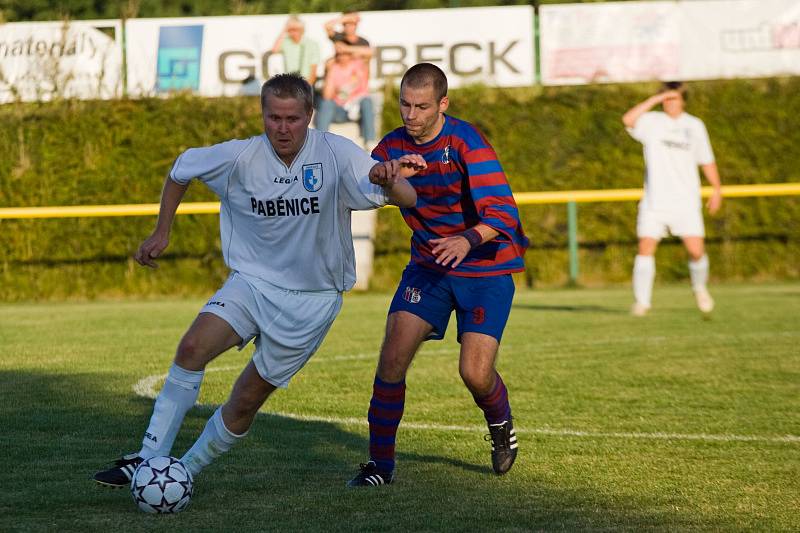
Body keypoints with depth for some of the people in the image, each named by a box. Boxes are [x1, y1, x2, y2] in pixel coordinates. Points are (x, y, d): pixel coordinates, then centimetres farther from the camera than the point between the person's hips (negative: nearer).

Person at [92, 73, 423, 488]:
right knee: (193, 346, -24)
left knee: (245, 402, -1)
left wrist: (389, 180, -43)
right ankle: (149, 459, -18)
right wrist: (161, 232, 10)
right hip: (252, 280, 1)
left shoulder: (336, 154, -15)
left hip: (312, 300, -1)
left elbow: (407, 200, -20)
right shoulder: (240, 157, -9)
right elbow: (182, 168, 10)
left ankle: (184, 471, 17)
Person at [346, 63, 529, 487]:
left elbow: (501, 212, -27)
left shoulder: (465, 141, -20)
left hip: (485, 266, -4)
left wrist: (468, 239, -46)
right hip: (428, 264, 4)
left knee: (475, 373, -12)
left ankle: (501, 425, 24)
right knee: (393, 356, -12)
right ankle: (380, 463, 0)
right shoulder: (393, 146, -3)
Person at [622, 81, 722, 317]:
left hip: (686, 202, 1)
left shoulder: (695, 126, 9)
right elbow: (628, 120, -20)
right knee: (646, 247, -10)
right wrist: (655, 99, -18)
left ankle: (700, 288, 20)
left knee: (696, 250, -8)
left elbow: (706, 161, 16)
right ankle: (641, 300, -2)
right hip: (654, 201, -1)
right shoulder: (652, 122, 1)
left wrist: (717, 190, 11)